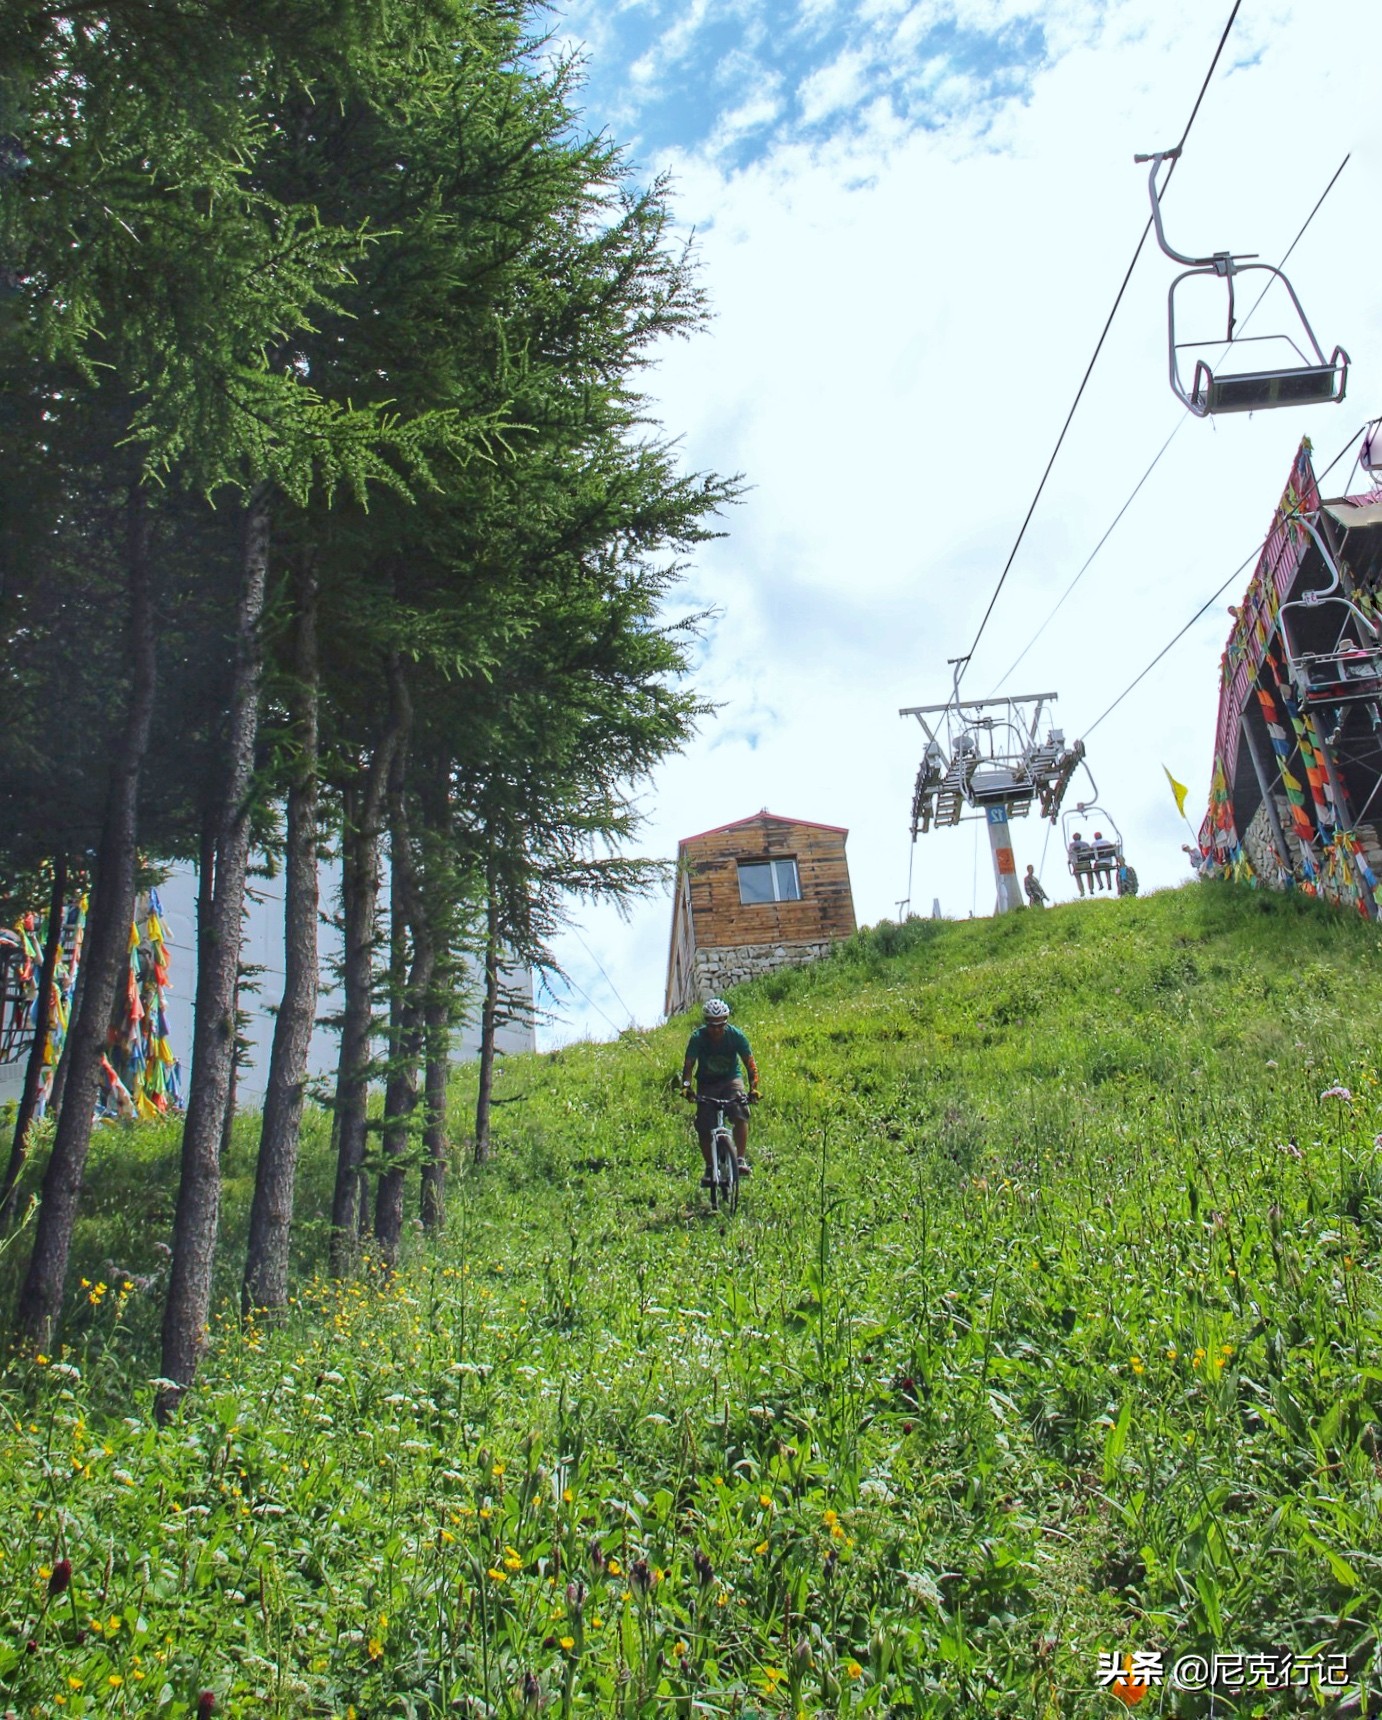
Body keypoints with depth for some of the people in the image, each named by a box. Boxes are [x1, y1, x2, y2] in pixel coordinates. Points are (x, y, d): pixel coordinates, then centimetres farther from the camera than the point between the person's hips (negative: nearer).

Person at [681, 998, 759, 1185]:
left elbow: (750, 1064, -18)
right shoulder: (698, 1038, -19)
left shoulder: (735, 1035, -18)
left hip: (731, 1080, 0)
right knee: (704, 1127, -10)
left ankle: (741, 1159, -18)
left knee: (740, 1115, -27)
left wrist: (753, 1088, -32)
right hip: (707, 1083, 1)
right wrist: (686, 1085, -38)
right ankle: (710, 1168, 7)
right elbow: (688, 1065, -19)